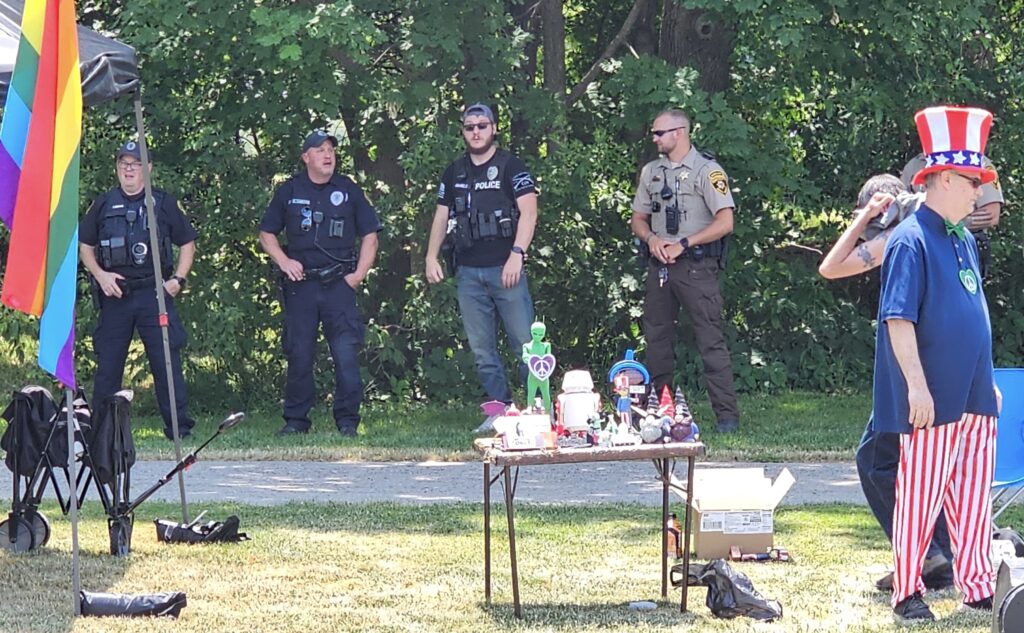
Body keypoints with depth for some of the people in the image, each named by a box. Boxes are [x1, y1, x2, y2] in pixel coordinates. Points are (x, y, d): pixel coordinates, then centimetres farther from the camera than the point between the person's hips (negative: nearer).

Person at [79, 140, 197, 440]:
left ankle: (179, 427, -2)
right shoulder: (103, 205, 9)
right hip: (115, 293, 2)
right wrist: (100, 275, -1)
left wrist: (178, 279, -1)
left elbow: (187, 244, 12)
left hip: (155, 293, -2)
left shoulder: (164, 204, 6)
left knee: (167, 360, -6)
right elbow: (85, 246, 16)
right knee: (108, 363, 4)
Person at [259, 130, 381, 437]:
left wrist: (359, 273, 1)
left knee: (346, 353, -8)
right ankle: (296, 420, 12)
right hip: (300, 283, 1)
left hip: (339, 284, -1)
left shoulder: (348, 190, 9)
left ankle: (347, 420, -1)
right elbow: (266, 234, 16)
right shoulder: (288, 192, 10)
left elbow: (370, 236, 12)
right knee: (299, 354, 4)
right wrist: (284, 261, -1)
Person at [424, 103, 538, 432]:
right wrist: (431, 257, 9)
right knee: (482, 348, 4)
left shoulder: (510, 167, 1)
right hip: (468, 272, 5)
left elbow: (528, 211, -7)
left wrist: (517, 253, -17)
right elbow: (441, 216, 20)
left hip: (505, 269, -5)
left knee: (525, 342, -8)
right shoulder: (454, 173, 16)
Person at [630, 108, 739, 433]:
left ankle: (727, 415, -10)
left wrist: (683, 244, -15)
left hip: (695, 266, -7)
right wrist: (651, 238, -3)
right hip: (660, 264, 7)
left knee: (710, 340, -9)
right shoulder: (651, 172, 15)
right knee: (657, 337, 9)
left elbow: (725, 222, -12)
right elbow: (638, 219, 19)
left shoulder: (707, 170, -6)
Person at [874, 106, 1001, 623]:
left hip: (975, 398, 8)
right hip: (934, 400, -8)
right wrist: (917, 385, -21)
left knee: (973, 498, 11)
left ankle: (978, 586, 18)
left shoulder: (964, 240, 13)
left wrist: (986, 380, 22)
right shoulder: (911, 241, -13)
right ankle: (907, 593, 7)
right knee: (920, 497, -2)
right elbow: (899, 320, -17)